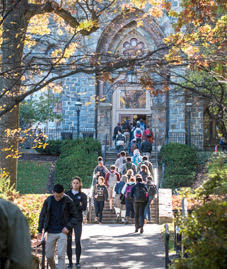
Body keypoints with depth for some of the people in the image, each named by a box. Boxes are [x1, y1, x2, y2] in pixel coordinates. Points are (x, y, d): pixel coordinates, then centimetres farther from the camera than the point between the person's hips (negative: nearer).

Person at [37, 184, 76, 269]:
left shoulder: (68, 201, -4)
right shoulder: (48, 201, 0)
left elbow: (74, 216, 4)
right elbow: (42, 215, 11)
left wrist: (68, 227, -11)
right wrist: (40, 230, 8)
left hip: (62, 232, -2)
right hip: (51, 232, 2)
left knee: (61, 255, -10)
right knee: (49, 256, 6)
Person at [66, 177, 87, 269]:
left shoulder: (83, 195, 6)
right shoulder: (67, 194, 9)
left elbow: (84, 208, -6)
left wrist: (72, 203, -15)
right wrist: (78, 204, -10)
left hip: (78, 220, -1)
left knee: (77, 241, -6)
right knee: (69, 241, 2)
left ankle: (78, 262, 4)